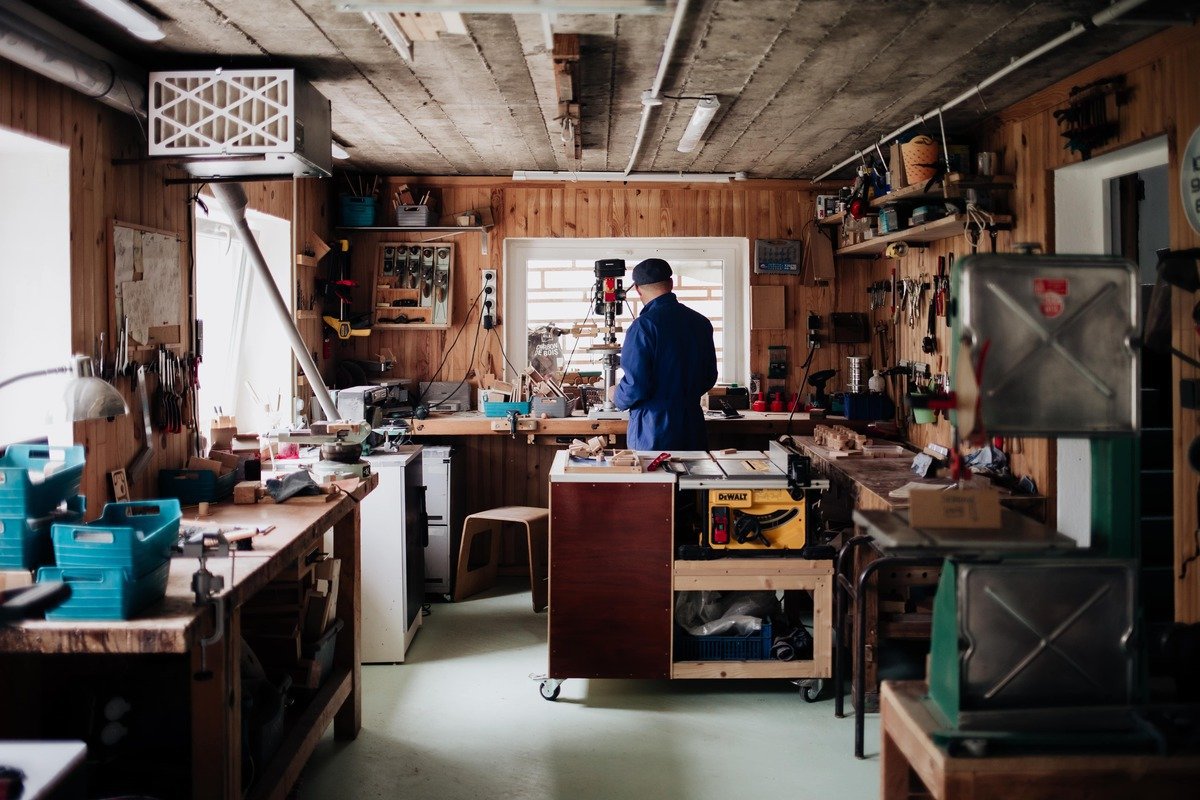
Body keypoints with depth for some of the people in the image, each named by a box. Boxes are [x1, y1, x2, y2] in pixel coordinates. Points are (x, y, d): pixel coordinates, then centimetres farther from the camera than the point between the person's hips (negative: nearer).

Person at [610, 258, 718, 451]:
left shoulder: (643, 326, -15)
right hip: (693, 431, 6)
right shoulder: (701, 323, 5)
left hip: (652, 436, -6)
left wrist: (617, 396, 4)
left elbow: (636, 386, -18)